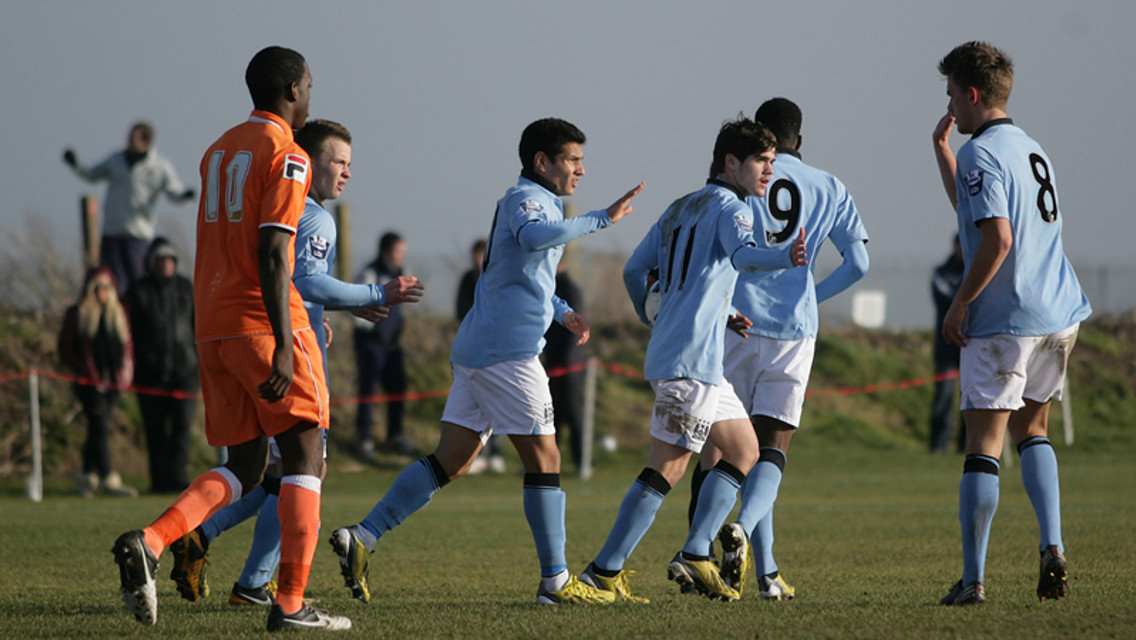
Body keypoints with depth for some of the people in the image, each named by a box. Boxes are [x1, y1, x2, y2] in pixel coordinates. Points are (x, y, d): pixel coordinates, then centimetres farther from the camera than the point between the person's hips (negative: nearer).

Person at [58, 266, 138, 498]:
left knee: (97, 429, 9)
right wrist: (85, 372, -10)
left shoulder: (119, 313, 14)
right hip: (90, 382, -5)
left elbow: (127, 346, 19)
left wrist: (126, 371, 2)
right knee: (100, 427, -13)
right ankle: (108, 478, -17)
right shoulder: (77, 314, 1)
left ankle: (88, 475, 19)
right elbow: (65, 350, 0)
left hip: (113, 382, 5)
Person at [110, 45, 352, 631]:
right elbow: (272, 253, -17)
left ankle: (148, 543, -13)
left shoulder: (219, 150, 18)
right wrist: (283, 346, -22)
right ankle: (290, 603, -3)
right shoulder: (287, 155, -8)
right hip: (262, 320, -7)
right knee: (304, 455, 2)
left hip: (212, 328, 7)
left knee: (244, 466, 10)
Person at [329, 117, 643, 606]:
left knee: (451, 463, 8)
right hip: (507, 352, -10)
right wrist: (600, 220, -33)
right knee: (543, 457, -5)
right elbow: (532, 236, -34)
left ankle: (361, 539, 3)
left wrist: (560, 311, 29)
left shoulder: (537, 200, 23)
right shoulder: (525, 198, -9)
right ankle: (556, 581, -3)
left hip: (477, 348, 10)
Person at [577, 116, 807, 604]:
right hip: (691, 360, -9)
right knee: (667, 469, -6)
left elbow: (633, 272, 21)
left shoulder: (678, 210, 20)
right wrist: (783, 258, -47)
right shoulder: (729, 207, -5)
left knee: (744, 450, 13)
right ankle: (604, 572, -8)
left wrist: (653, 323, 37)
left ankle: (694, 557, 5)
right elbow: (742, 255, -28)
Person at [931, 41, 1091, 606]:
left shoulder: (982, 153, -11)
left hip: (1003, 322, -8)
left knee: (983, 446, -3)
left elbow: (997, 239, -22)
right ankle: (1052, 548, 5)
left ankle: (973, 578, -4)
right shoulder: (1030, 148, 17)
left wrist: (959, 305, -13)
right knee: (1032, 430, 21)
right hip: (1059, 315, 8)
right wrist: (941, 150, 29)